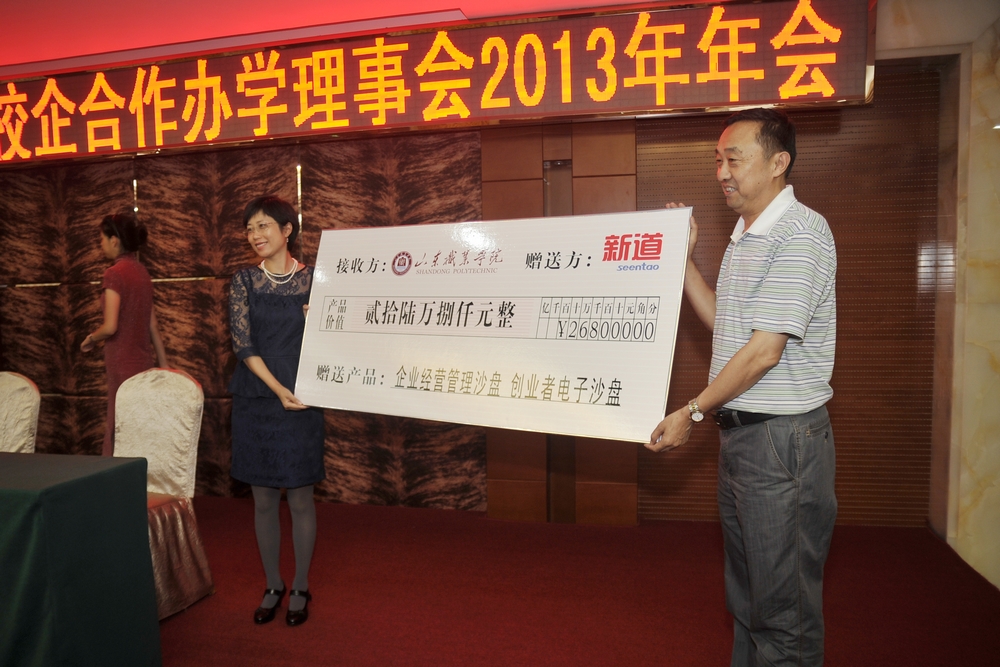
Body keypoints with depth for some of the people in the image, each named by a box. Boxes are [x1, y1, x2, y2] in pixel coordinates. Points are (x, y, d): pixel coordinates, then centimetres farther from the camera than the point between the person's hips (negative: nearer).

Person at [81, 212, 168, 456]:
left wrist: (90, 339, 4)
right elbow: (153, 325, 12)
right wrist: (163, 364, 15)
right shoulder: (141, 271, 10)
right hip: (143, 361, 7)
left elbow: (110, 326, -16)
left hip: (123, 364, -7)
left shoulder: (115, 273, -12)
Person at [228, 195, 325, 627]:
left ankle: (300, 588, 21)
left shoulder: (313, 281, 1)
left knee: (300, 497, 4)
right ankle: (273, 586, 26)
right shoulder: (244, 281, 3)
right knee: (264, 498, 9)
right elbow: (243, 343, -5)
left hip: (301, 401, -1)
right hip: (256, 400, 2)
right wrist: (277, 388, -14)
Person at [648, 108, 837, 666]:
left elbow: (765, 350, -20)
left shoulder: (801, 233, -16)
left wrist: (692, 413, -13)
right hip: (740, 431, 10)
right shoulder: (745, 237, 15)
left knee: (784, 608, 4)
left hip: (783, 437, -9)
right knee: (748, 596, 21)